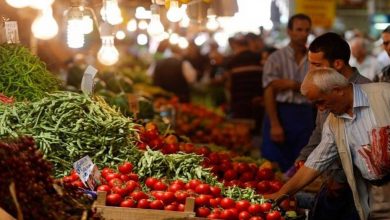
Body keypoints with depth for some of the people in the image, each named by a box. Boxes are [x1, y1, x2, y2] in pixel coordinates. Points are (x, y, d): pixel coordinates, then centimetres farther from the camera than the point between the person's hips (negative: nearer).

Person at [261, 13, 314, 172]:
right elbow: (269, 92, -7)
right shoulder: (276, 58, -1)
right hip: (280, 113, -3)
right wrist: (275, 124, -15)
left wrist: (293, 85, -13)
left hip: (305, 115, 3)